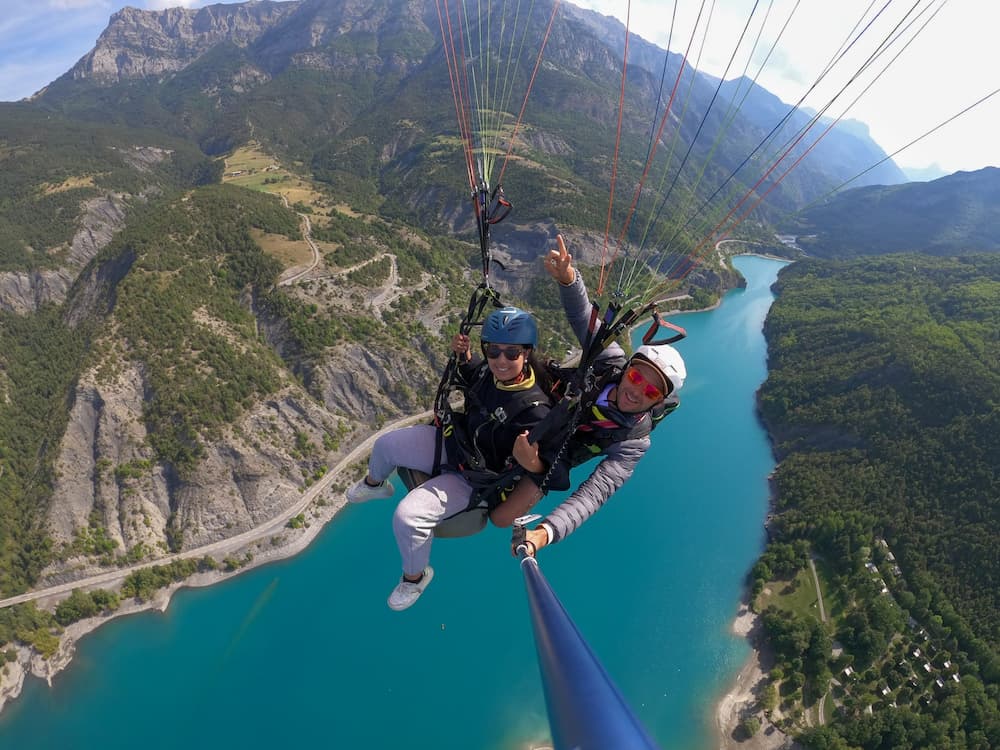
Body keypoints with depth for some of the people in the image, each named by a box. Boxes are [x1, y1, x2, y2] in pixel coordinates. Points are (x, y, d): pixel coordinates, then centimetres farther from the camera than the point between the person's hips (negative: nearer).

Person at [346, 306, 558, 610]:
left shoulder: (534, 409, -34)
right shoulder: (490, 371, -14)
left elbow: (547, 468, -29)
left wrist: (530, 462, -52)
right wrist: (462, 355, -7)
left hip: (472, 478, -7)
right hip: (449, 442, 7)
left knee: (408, 516, -22)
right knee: (384, 445, 12)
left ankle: (416, 575, 12)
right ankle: (373, 484, 51)